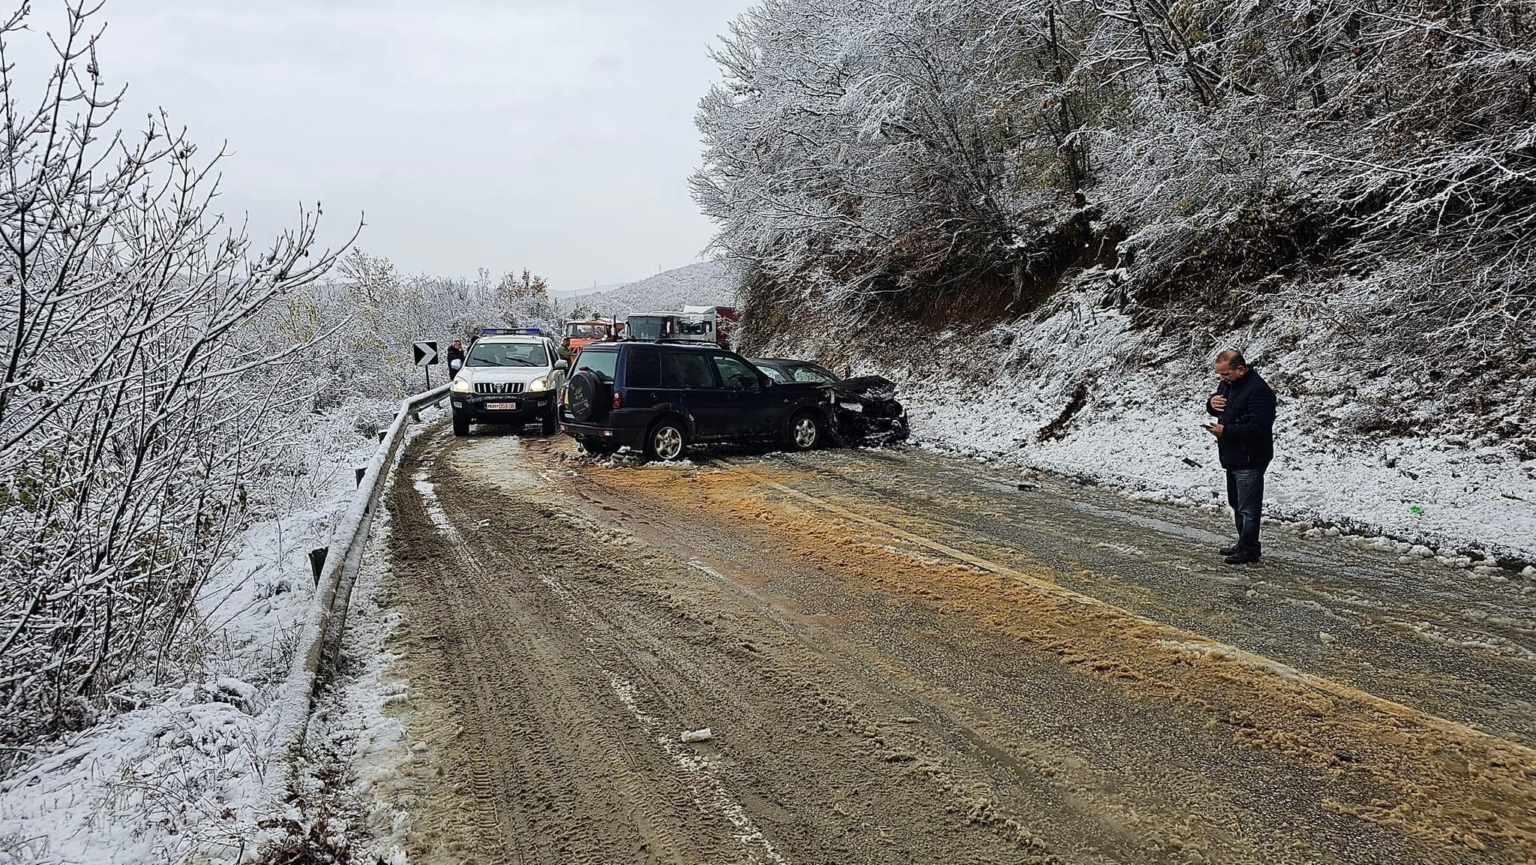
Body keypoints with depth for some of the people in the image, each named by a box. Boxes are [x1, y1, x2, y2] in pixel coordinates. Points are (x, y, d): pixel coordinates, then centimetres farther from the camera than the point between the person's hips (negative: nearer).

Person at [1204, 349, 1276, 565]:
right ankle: (1244, 544, 31)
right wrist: (1211, 403, -1)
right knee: (1236, 503, 19)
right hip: (1233, 457, 10)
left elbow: (1258, 427, -27)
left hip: (1250, 459, -10)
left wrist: (1225, 431, -23)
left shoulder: (1258, 390, -21)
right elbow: (1217, 407, 24)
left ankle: (1250, 549, 6)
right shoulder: (1227, 384, 10)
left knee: (1248, 507, -3)